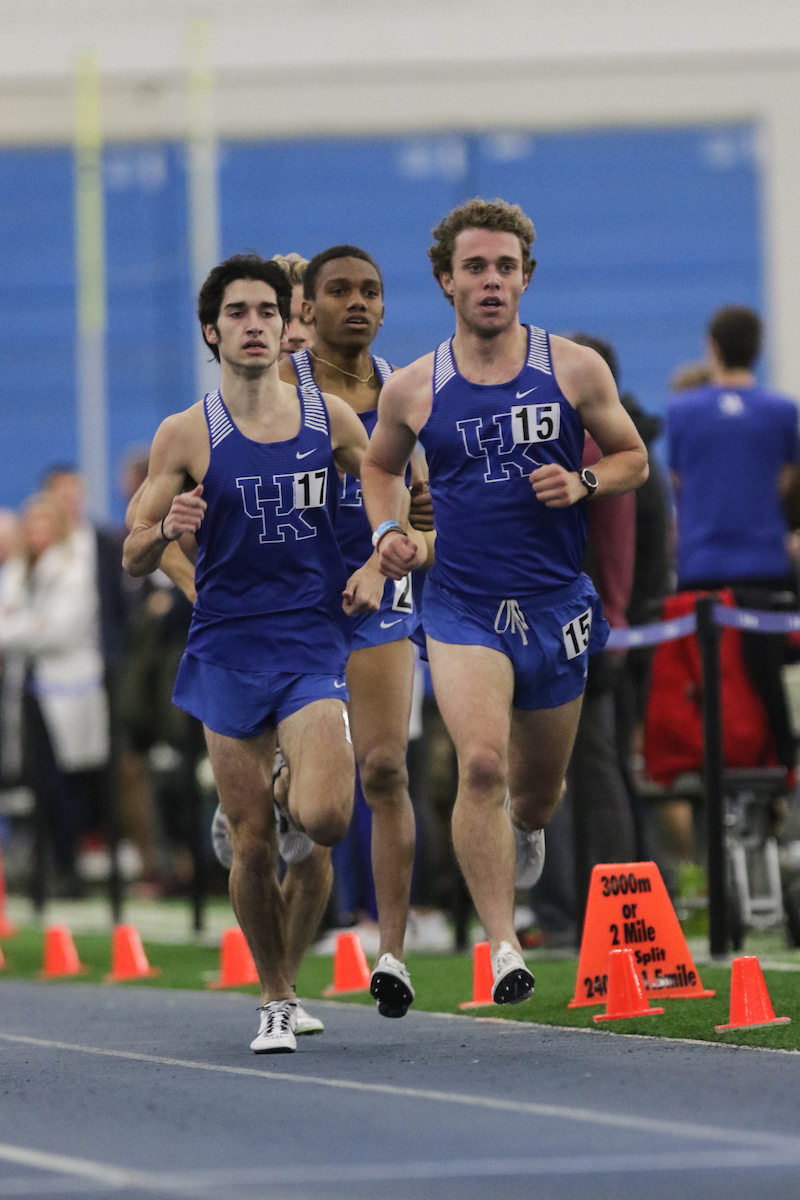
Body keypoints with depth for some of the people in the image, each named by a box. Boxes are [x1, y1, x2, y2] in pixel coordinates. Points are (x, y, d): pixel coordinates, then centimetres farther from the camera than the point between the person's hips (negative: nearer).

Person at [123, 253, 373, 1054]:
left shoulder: (330, 417, 4)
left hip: (313, 644, 0)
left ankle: (292, 815, 15)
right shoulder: (186, 436, 0)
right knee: (252, 845, -1)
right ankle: (276, 1002, 18)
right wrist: (167, 529, -20)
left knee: (323, 819, -21)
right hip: (226, 650, 0)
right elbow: (134, 560, 2)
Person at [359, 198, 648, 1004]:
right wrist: (387, 530, 0)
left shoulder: (575, 370, -1)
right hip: (462, 605, -2)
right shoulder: (412, 389, 0)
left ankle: (525, 826, 54)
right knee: (480, 762, -23)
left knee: (537, 785, 15)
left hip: (556, 603, 2)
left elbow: (633, 459, 9)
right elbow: (380, 466, 19)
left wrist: (582, 484, -11)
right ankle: (502, 947, -20)